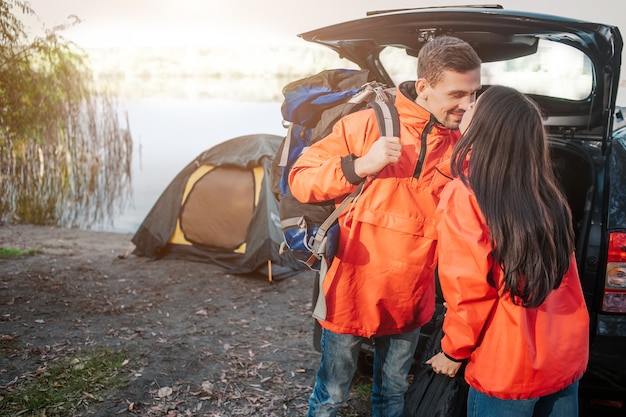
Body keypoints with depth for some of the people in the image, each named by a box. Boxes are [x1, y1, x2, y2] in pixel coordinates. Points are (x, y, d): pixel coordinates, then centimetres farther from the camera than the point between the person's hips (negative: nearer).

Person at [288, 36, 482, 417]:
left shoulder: (461, 144, 0)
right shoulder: (369, 124, -12)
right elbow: (300, 180, -10)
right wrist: (359, 166, -23)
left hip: (410, 297, 4)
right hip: (353, 289, -3)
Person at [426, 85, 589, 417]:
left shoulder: (463, 196, -17)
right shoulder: (546, 192, 0)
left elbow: (470, 287, -17)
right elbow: (557, 276, 8)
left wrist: (455, 351, -2)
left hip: (508, 367, -5)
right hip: (568, 355, 6)